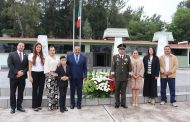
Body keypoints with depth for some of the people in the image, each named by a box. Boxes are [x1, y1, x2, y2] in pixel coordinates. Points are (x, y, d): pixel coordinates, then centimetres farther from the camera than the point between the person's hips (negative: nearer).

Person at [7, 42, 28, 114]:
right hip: (13, 76, -2)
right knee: (12, 92, 4)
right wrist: (17, 72, -16)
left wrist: (23, 72, -10)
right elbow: (10, 65, -7)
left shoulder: (26, 56, 11)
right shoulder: (11, 54, 3)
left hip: (22, 76, 3)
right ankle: (13, 107, 15)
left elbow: (27, 66, 6)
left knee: (21, 93, 8)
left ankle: (19, 106, 18)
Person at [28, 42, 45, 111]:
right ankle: (34, 106, 12)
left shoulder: (43, 56, 9)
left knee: (41, 89, 4)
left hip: (42, 74, 3)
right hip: (34, 73, -3)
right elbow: (30, 67, 0)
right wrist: (30, 76, -6)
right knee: (35, 89, 4)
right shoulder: (31, 55, 1)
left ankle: (39, 105, 17)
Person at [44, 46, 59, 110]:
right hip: (49, 76, -6)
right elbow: (46, 68, -9)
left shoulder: (56, 58, 13)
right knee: (50, 91, -7)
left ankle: (55, 105, 17)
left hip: (56, 75, 6)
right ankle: (50, 106, 2)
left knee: (55, 91, 8)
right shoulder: (47, 58, -4)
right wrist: (52, 74, -12)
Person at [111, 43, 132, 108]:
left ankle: (123, 103, 17)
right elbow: (113, 67, 3)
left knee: (123, 91, 7)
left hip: (125, 77, 1)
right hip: (117, 77, -1)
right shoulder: (115, 57, 4)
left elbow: (129, 66, 8)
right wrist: (113, 76, -1)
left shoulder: (127, 57, 7)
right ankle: (117, 103, 16)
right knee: (117, 91, 6)